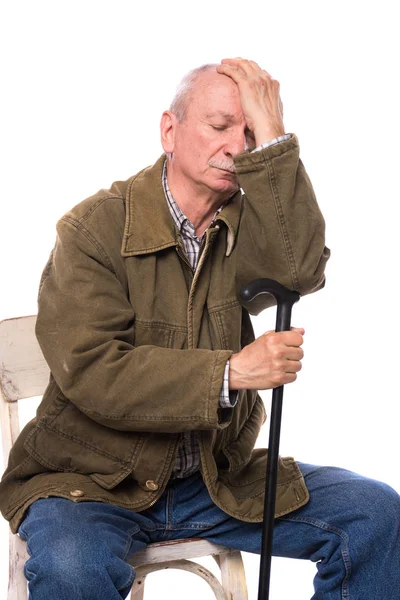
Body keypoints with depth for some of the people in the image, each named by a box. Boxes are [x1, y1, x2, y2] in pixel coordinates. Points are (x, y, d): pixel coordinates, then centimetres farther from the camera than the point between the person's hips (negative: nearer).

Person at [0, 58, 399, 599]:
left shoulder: (247, 225, 5)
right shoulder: (94, 228, -9)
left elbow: (299, 270, -19)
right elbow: (92, 373, -18)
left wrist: (270, 139, -20)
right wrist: (229, 373, -24)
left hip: (220, 479, 5)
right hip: (96, 481, -4)